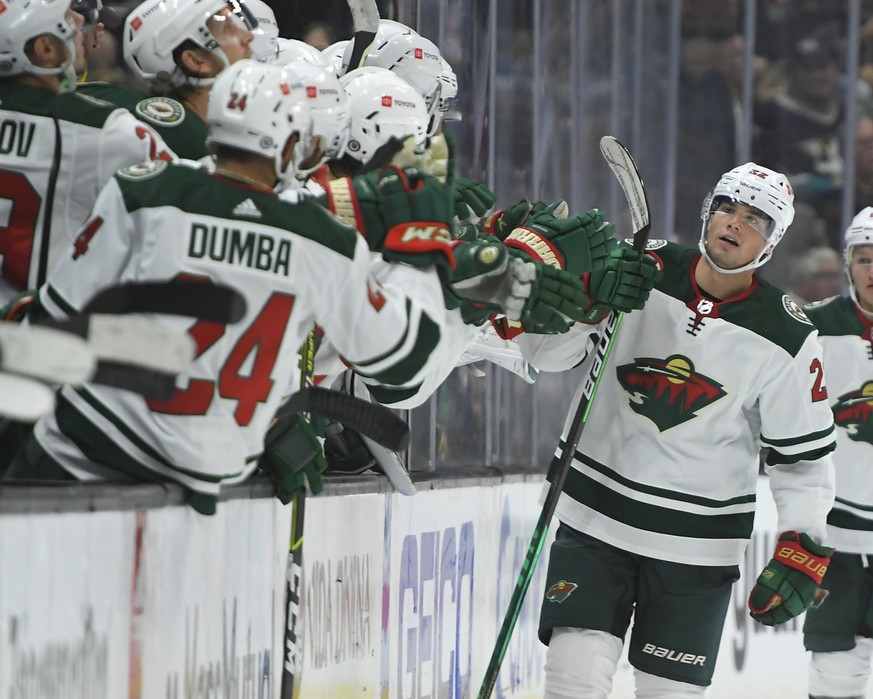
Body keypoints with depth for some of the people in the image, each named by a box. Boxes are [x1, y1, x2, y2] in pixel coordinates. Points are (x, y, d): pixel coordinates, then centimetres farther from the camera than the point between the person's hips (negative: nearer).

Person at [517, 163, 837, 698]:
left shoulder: (786, 340, -6)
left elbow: (805, 454, 1)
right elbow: (546, 352, -3)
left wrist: (801, 552, -9)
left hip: (696, 547, 0)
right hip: (597, 519, 0)